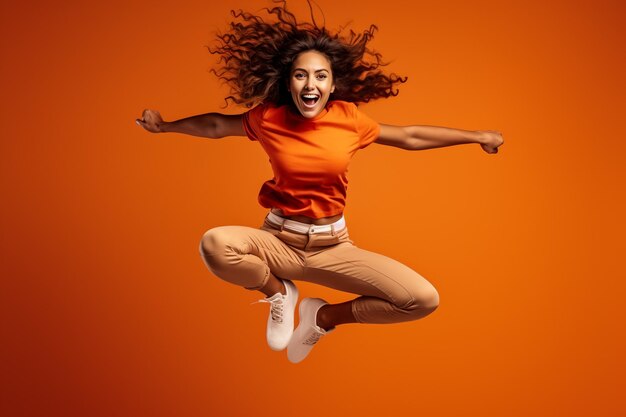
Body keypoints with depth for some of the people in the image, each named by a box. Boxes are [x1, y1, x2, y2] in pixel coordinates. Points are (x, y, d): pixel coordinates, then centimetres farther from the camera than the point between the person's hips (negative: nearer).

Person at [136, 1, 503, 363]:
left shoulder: (349, 118, -4)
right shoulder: (268, 118, -6)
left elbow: (410, 137, 8)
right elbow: (216, 125, 12)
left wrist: (477, 136, 13)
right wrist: (164, 125, 20)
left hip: (333, 246, 1)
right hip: (279, 241, -1)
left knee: (424, 300, -16)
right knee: (215, 245, -34)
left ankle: (325, 317, 9)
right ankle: (278, 293, 1)